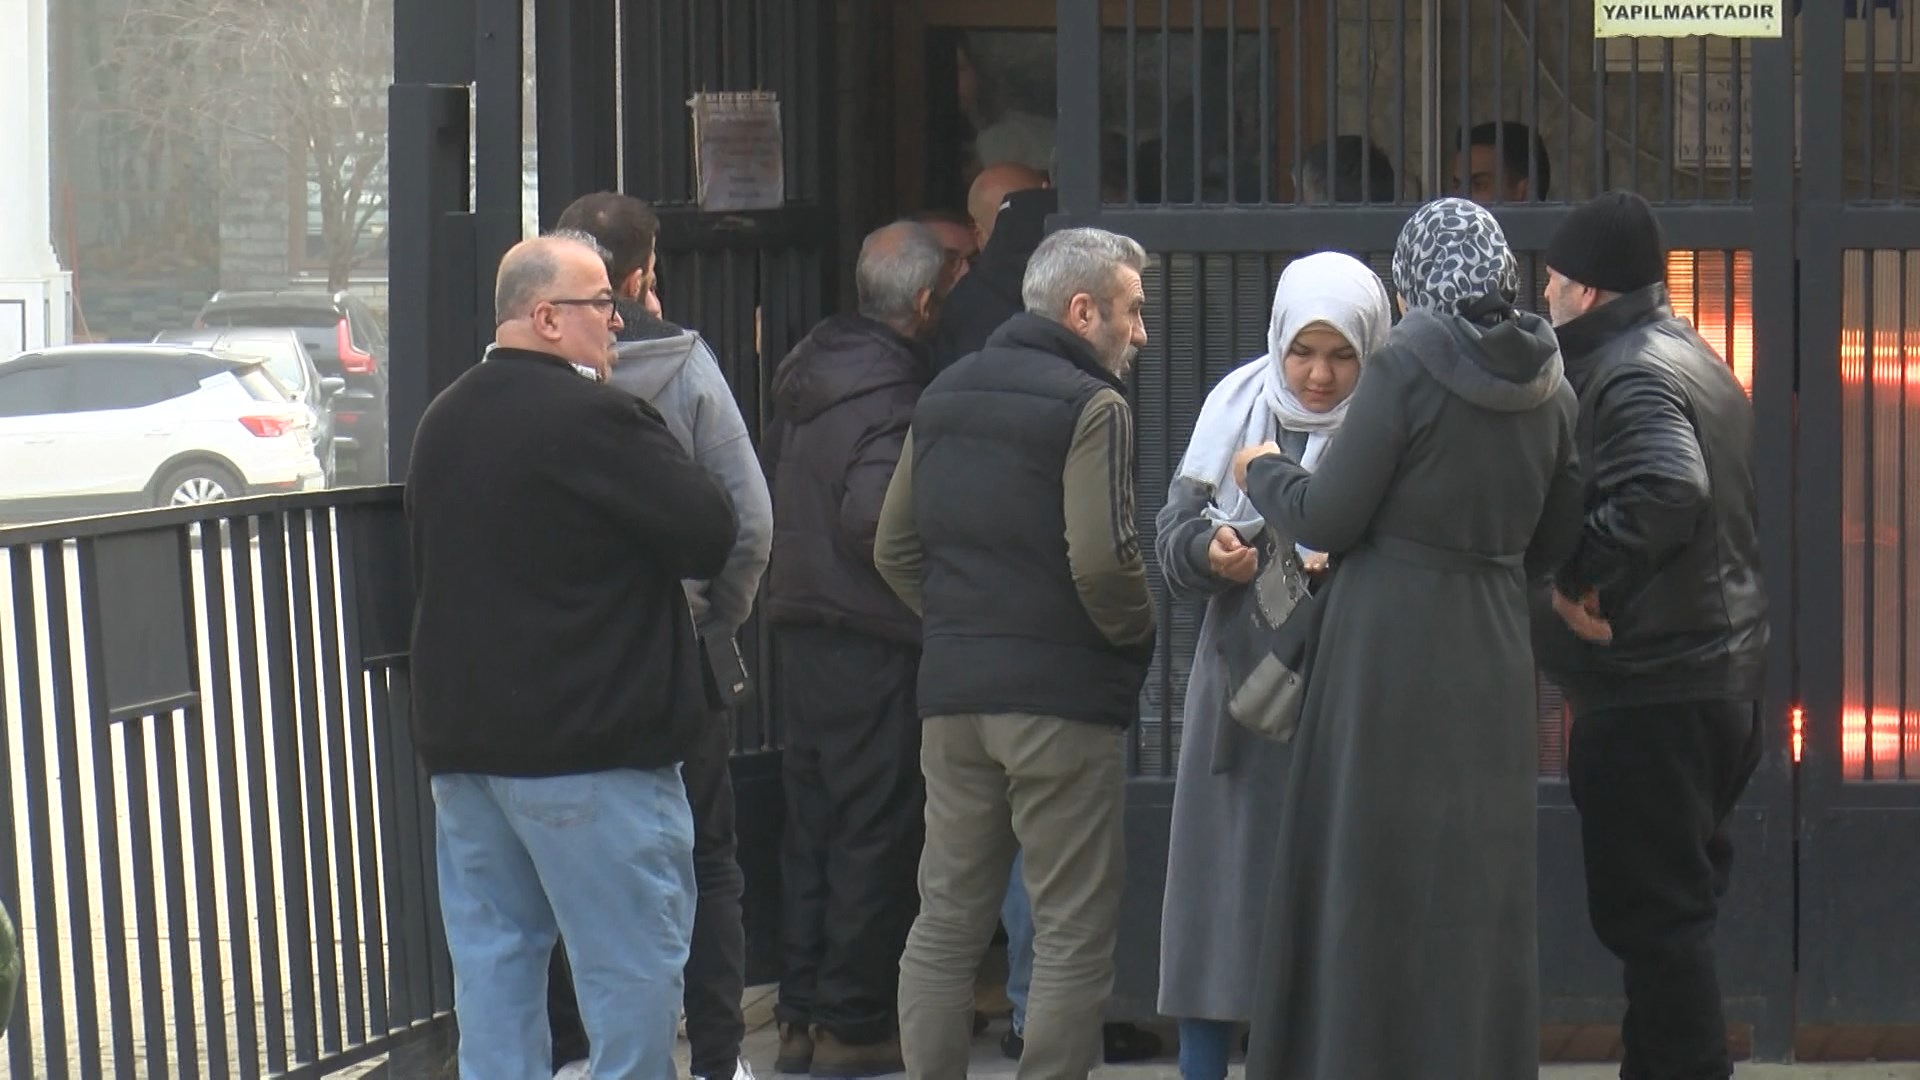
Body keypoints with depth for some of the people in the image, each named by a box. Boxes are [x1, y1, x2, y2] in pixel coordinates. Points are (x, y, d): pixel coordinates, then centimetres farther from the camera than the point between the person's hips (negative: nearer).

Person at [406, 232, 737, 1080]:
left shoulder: (444, 422, 12)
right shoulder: (592, 418, -16)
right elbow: (710, 533, -13)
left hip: (460, 734, 8)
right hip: (589, 747, -8)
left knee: (492, 958, 11)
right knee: (632, 965, -2)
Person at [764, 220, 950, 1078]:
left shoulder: (809, 373, 10)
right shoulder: (893, 396, -18)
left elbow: (768, 487, 18)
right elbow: (871, 521, -25)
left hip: (799, 624, 9)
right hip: (873, 639, -9)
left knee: (811, 825, 14)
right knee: (876, 831, -1)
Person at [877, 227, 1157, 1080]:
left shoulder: (944, 396, 14)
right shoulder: (1089, 407, -11)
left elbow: (894, 549, 15)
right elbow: (1101, 560, -21)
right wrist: (1136, 635, -4)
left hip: (952, 690, 7)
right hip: (1063, 693, -7)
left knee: (946, 922, 12)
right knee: (1074, 931, 0)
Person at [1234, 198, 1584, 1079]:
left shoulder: (1406, 369, -12)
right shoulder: (1546, 387, 5)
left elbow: (1327, 518, -11)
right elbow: (1553, 541, 12)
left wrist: (1263, 473, 8)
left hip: (1390, 653, -5)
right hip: (1491, 661, 6)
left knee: (1372, 875, 1)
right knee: (1478, 876, 10)